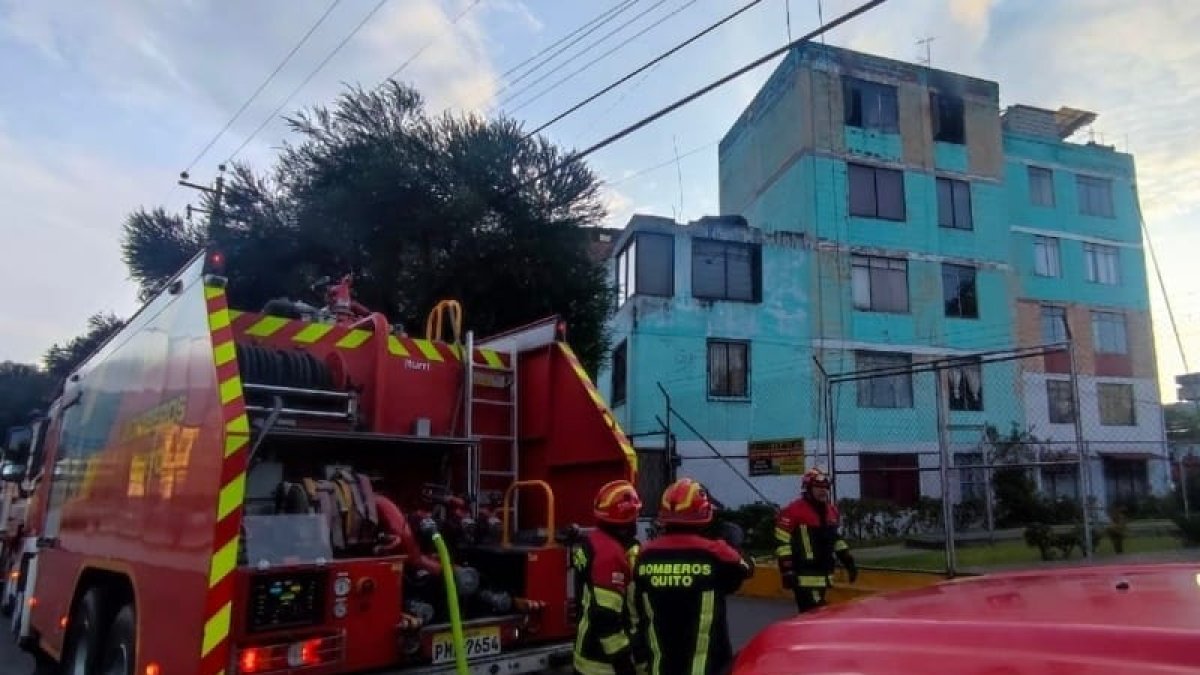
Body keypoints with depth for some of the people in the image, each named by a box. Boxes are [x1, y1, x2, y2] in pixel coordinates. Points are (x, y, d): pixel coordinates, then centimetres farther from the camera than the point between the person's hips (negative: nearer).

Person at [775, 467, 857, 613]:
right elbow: (782, 543, -14)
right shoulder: (793, 511, -14)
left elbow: (836, 538, 24)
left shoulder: (831, 510, 12)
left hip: (824, 574, 9)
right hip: (805, 576, -9)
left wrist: (849, 561, 19)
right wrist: (787, 571, -18)